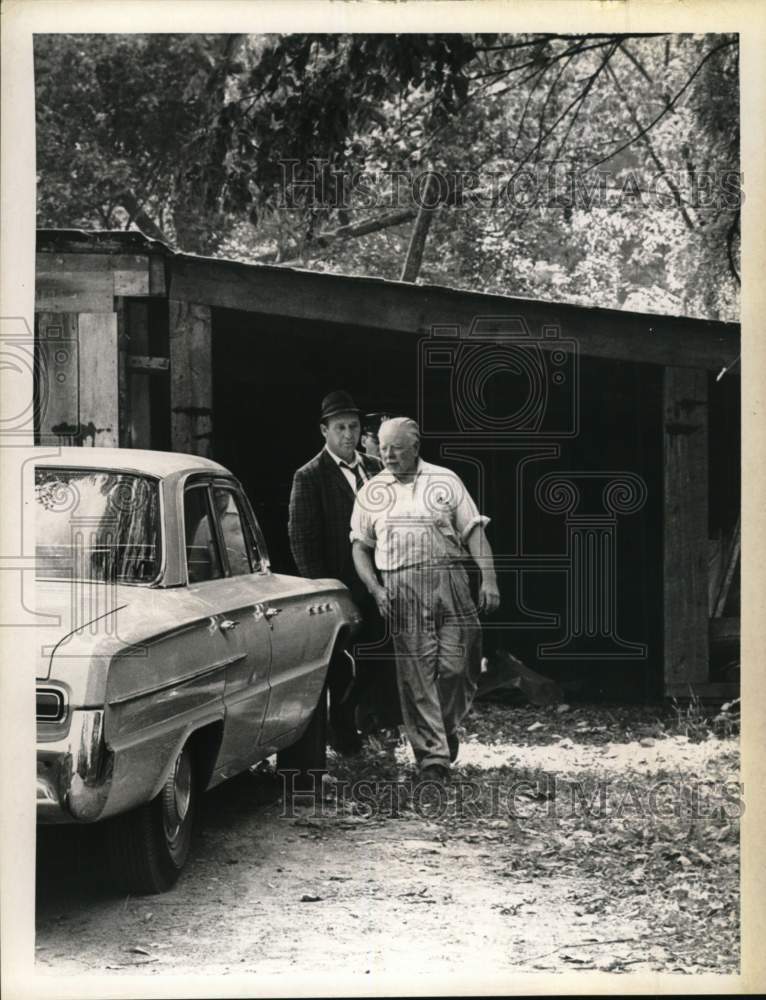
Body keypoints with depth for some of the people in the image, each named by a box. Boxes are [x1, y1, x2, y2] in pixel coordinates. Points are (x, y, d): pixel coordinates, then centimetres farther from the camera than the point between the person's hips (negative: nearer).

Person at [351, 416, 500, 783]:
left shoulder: (445, 481, 8)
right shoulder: (371, 492, 11)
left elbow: (474, 531, 5)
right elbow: (360, 547, 12)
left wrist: (488, 578, -6)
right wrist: (375, 589, -3)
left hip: (449, 579, 0)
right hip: (401, 587, 0)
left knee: (456, 667, -3)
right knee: (416, 673, -4)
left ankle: (448, 728, 24)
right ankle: (432, 754, 1)